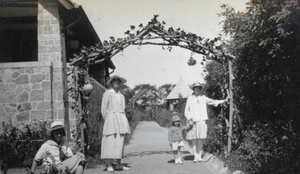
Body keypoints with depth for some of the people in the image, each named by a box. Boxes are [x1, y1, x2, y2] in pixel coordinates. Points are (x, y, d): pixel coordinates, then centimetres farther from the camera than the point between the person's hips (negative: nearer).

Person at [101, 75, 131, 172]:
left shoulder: (121, 95, 18)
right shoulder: (107, 94, 1)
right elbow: (103, 109, -1)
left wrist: (123, 122, 12)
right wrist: (107, 121, -2)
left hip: (121, 120, 6)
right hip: (111, 118, -6)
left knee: (120, 142, 5)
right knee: (110, 142, -9)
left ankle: (119, 165, 10)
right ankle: (109, 166, -8)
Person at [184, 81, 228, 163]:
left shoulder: (203, 98, 11)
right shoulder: (190, 99, 7)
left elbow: (212, 101, 6)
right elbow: (186, 111, 8)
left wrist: (223, 101, -4)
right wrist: (189, 119, -5)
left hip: (201, 121, 1)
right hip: (193, 122, -1)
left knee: (200, 139, -3)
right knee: (194, 140, -1)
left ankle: (199, 156, 5)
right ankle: (195, 157, 5)